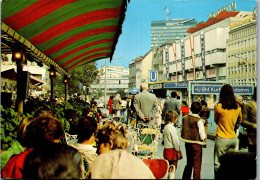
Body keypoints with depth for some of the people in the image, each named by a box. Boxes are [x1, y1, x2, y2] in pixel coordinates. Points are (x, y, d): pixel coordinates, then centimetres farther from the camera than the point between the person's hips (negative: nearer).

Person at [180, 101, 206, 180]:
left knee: (189, 163, 21)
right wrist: (204, 141, 4)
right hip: (196, 144, -6)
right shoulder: (199, 120, -16)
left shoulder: (185, 118, 1)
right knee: (197, 165, 5)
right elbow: (202, 133, -13)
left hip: (187, 143, 6)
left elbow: (182, 130, 9)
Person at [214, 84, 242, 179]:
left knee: (218, 164, 4)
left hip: (222, 139, -5)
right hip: (233, 139, 5)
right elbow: (240, 121, 18)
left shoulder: (218, 106, -12)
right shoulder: (237, 107, 1)